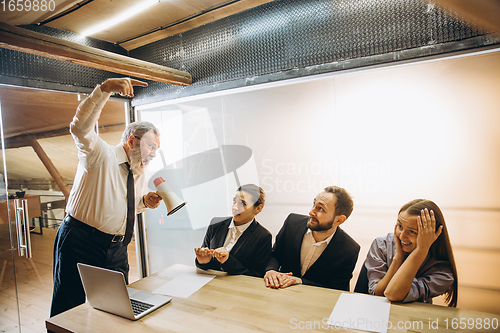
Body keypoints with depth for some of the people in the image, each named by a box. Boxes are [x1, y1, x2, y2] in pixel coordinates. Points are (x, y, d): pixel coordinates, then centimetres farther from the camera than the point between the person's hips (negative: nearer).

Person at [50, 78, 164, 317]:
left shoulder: (140, 175, 10)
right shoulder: (101, 154, -10)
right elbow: (80, 128, -29)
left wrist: (145, 202, -1)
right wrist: (105, 89, -39)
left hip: (115, 250, 7)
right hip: (79, 243, -6)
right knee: (69, 312, 4)